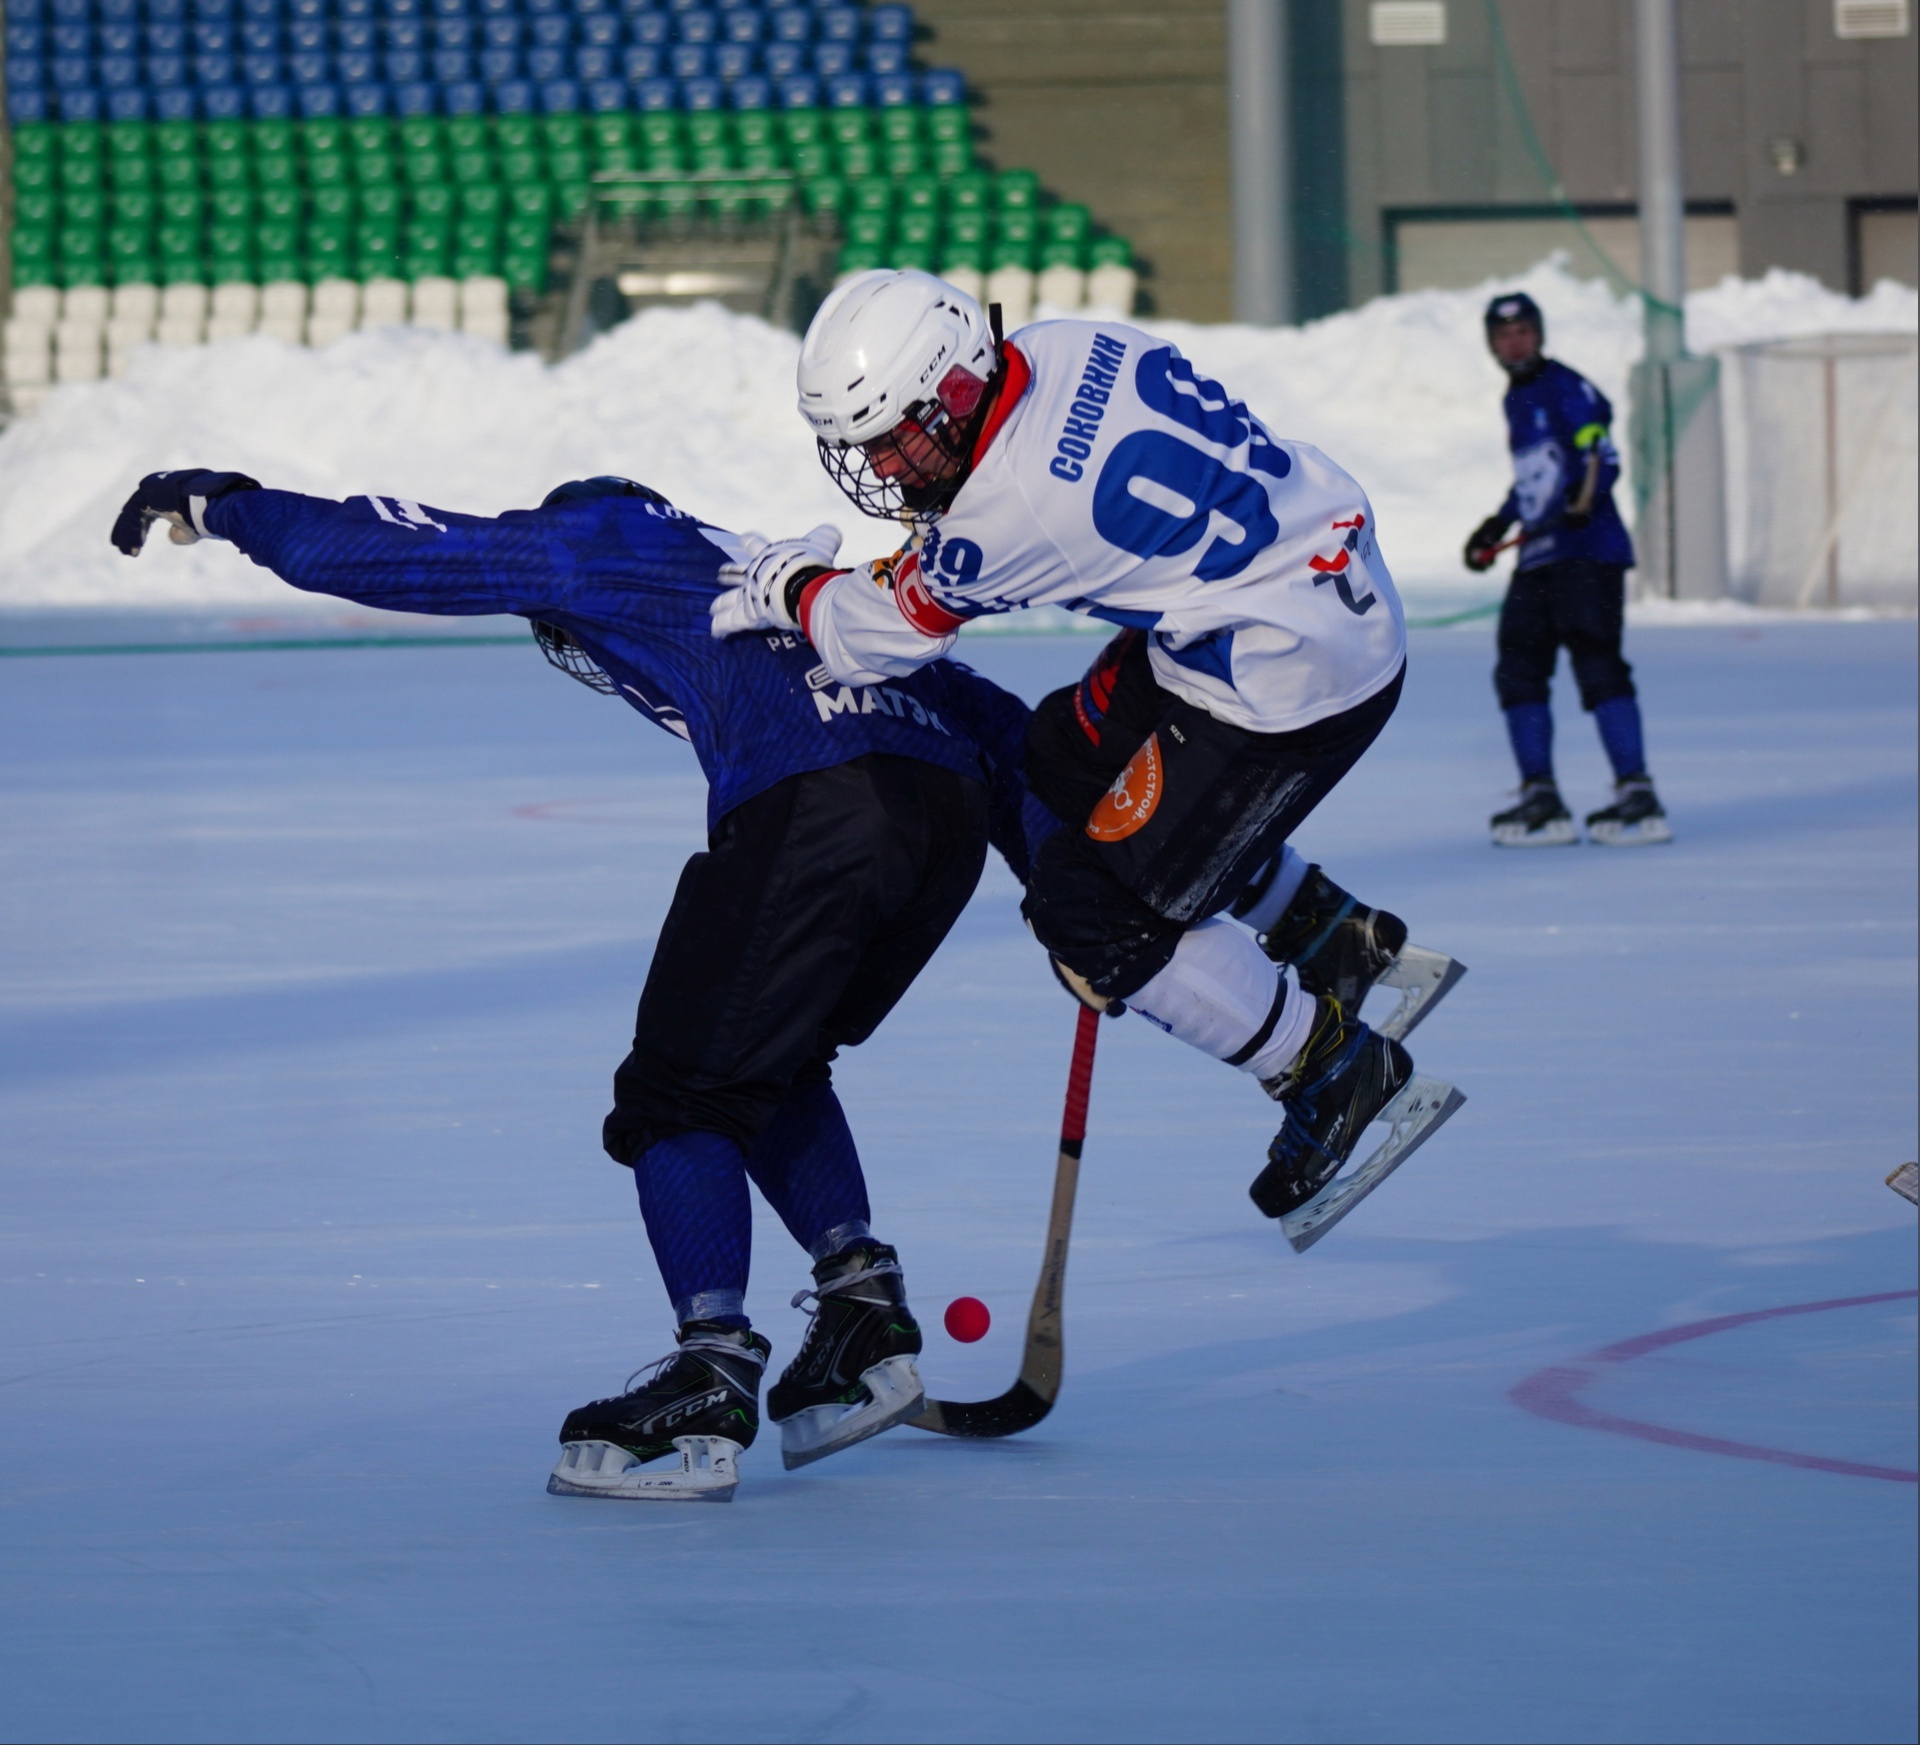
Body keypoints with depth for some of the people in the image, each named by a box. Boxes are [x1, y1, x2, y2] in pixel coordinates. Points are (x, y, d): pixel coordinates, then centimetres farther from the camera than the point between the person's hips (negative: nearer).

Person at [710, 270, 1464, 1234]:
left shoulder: (1012, 507, -25)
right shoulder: (1072, 349, -2)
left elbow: (876, 636, -11)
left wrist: (794, 589, 7)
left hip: (1287, 679, -10)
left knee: (1092, 909, -3)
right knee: (1063, 760, 24)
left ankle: (1333, 1067, 11)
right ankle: (1338, 940, 33)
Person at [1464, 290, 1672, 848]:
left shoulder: (1565, 388, -6)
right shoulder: (1517, 399, 21)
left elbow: (1600, 456, -17)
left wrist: (1582, 502, -34)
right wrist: (1499, 525, 36)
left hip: (1587, 549, -9)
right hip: (1538, 558, 9)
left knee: (1597, 666, -14)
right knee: (1518, 672, 5)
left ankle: (1638, 796, -15)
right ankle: (1540, 799, 9)